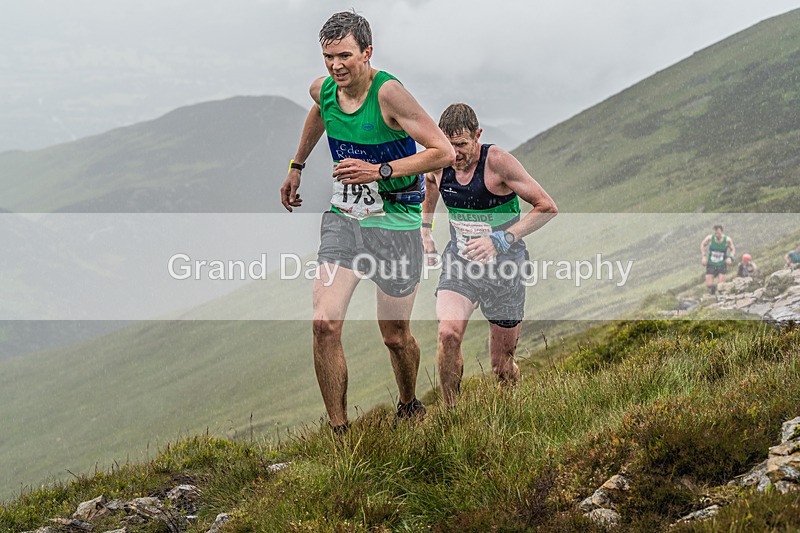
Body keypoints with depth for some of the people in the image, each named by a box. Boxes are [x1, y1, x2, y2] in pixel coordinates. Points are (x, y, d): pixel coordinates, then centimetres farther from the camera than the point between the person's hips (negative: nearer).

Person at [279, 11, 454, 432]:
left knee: (395, 337, 7)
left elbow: (444, 152, -22)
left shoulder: (388, 93, -20)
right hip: (342, 219, 4)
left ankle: (410, 406, 37)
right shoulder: (323, 89, -1)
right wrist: (297, 166, 31)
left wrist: (380, 170, -26)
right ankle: (338, 430, -5)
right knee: (325, 325, -13)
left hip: (395, 224, -4)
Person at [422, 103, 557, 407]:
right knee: (448, 334, -26)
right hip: (459, 262, 3)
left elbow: (547, 207, -16)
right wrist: (425, 230, 12)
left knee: (501, 366, 5)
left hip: (503, 268, -3)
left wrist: (501, 240, -25)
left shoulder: (498, 162, -19)